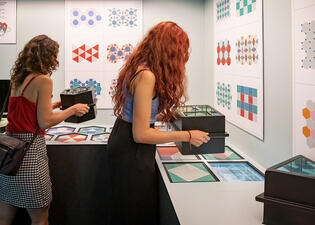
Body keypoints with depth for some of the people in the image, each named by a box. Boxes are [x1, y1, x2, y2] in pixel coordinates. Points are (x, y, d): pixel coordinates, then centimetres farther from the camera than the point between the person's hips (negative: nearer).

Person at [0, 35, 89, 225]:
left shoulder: (18, 79, 12)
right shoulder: (43, 80, -11)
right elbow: (44, 122, -14)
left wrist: (53, 105, 27)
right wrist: (72, 110, -2)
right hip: (30, 148, -8)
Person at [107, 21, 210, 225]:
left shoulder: (139, 68, 5)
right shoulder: (146, 76, -24)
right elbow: (141, 134, -25)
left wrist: (168, 116, 15)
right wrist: (187, 136, -19)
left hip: (123, 141, 9)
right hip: (132, 153, -9)